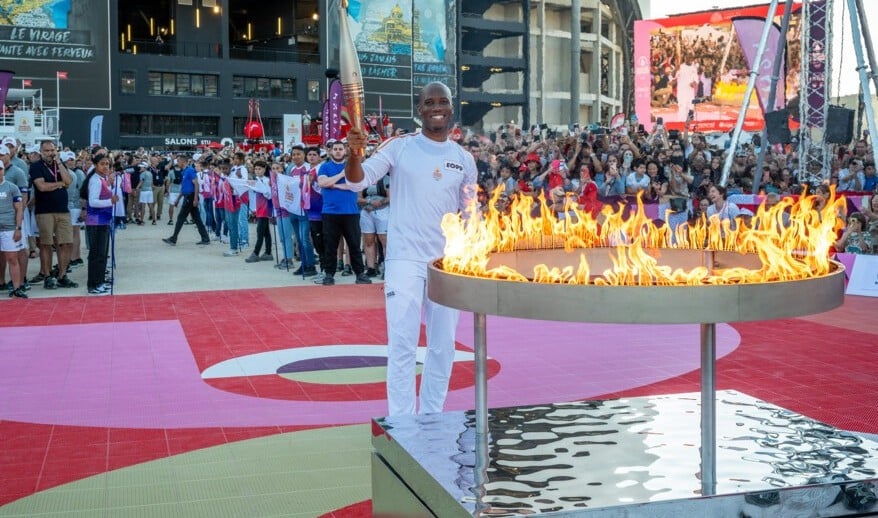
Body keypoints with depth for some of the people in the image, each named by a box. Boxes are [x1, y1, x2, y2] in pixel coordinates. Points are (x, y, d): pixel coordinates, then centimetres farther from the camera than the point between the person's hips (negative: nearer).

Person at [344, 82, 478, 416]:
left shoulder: (464, 159, 7)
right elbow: (357, 182, -11)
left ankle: (432, 417, 24)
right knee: (403, 345, -5)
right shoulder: (399, 147, -2)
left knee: (443, 346, 10)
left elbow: (470, 213, 14)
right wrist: (354, 153, -31)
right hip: (405, 259, -3)